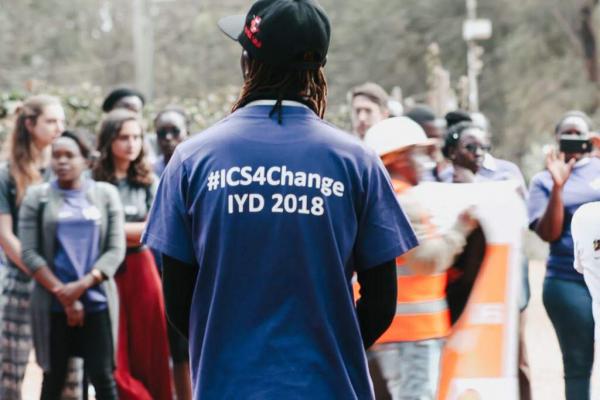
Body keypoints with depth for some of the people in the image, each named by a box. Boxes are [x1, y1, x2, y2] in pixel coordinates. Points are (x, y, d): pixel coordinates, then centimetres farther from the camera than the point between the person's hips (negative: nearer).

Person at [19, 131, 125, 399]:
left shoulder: (106, 194, 7)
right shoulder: (37, 197, 4)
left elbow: (116, 249, 1)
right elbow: (29, 254, -2)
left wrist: (83, 284, -13)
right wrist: (63, 294, -11)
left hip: (97, 300, 0)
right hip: (52, 304, 0)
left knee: (102, 377, -4)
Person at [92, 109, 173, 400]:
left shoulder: (148, 181, 7)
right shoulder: (93, 179, -3)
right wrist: (136, 230, -8)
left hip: (141, 269, 2)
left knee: (148, 350, 6)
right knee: (114, 356, 1)